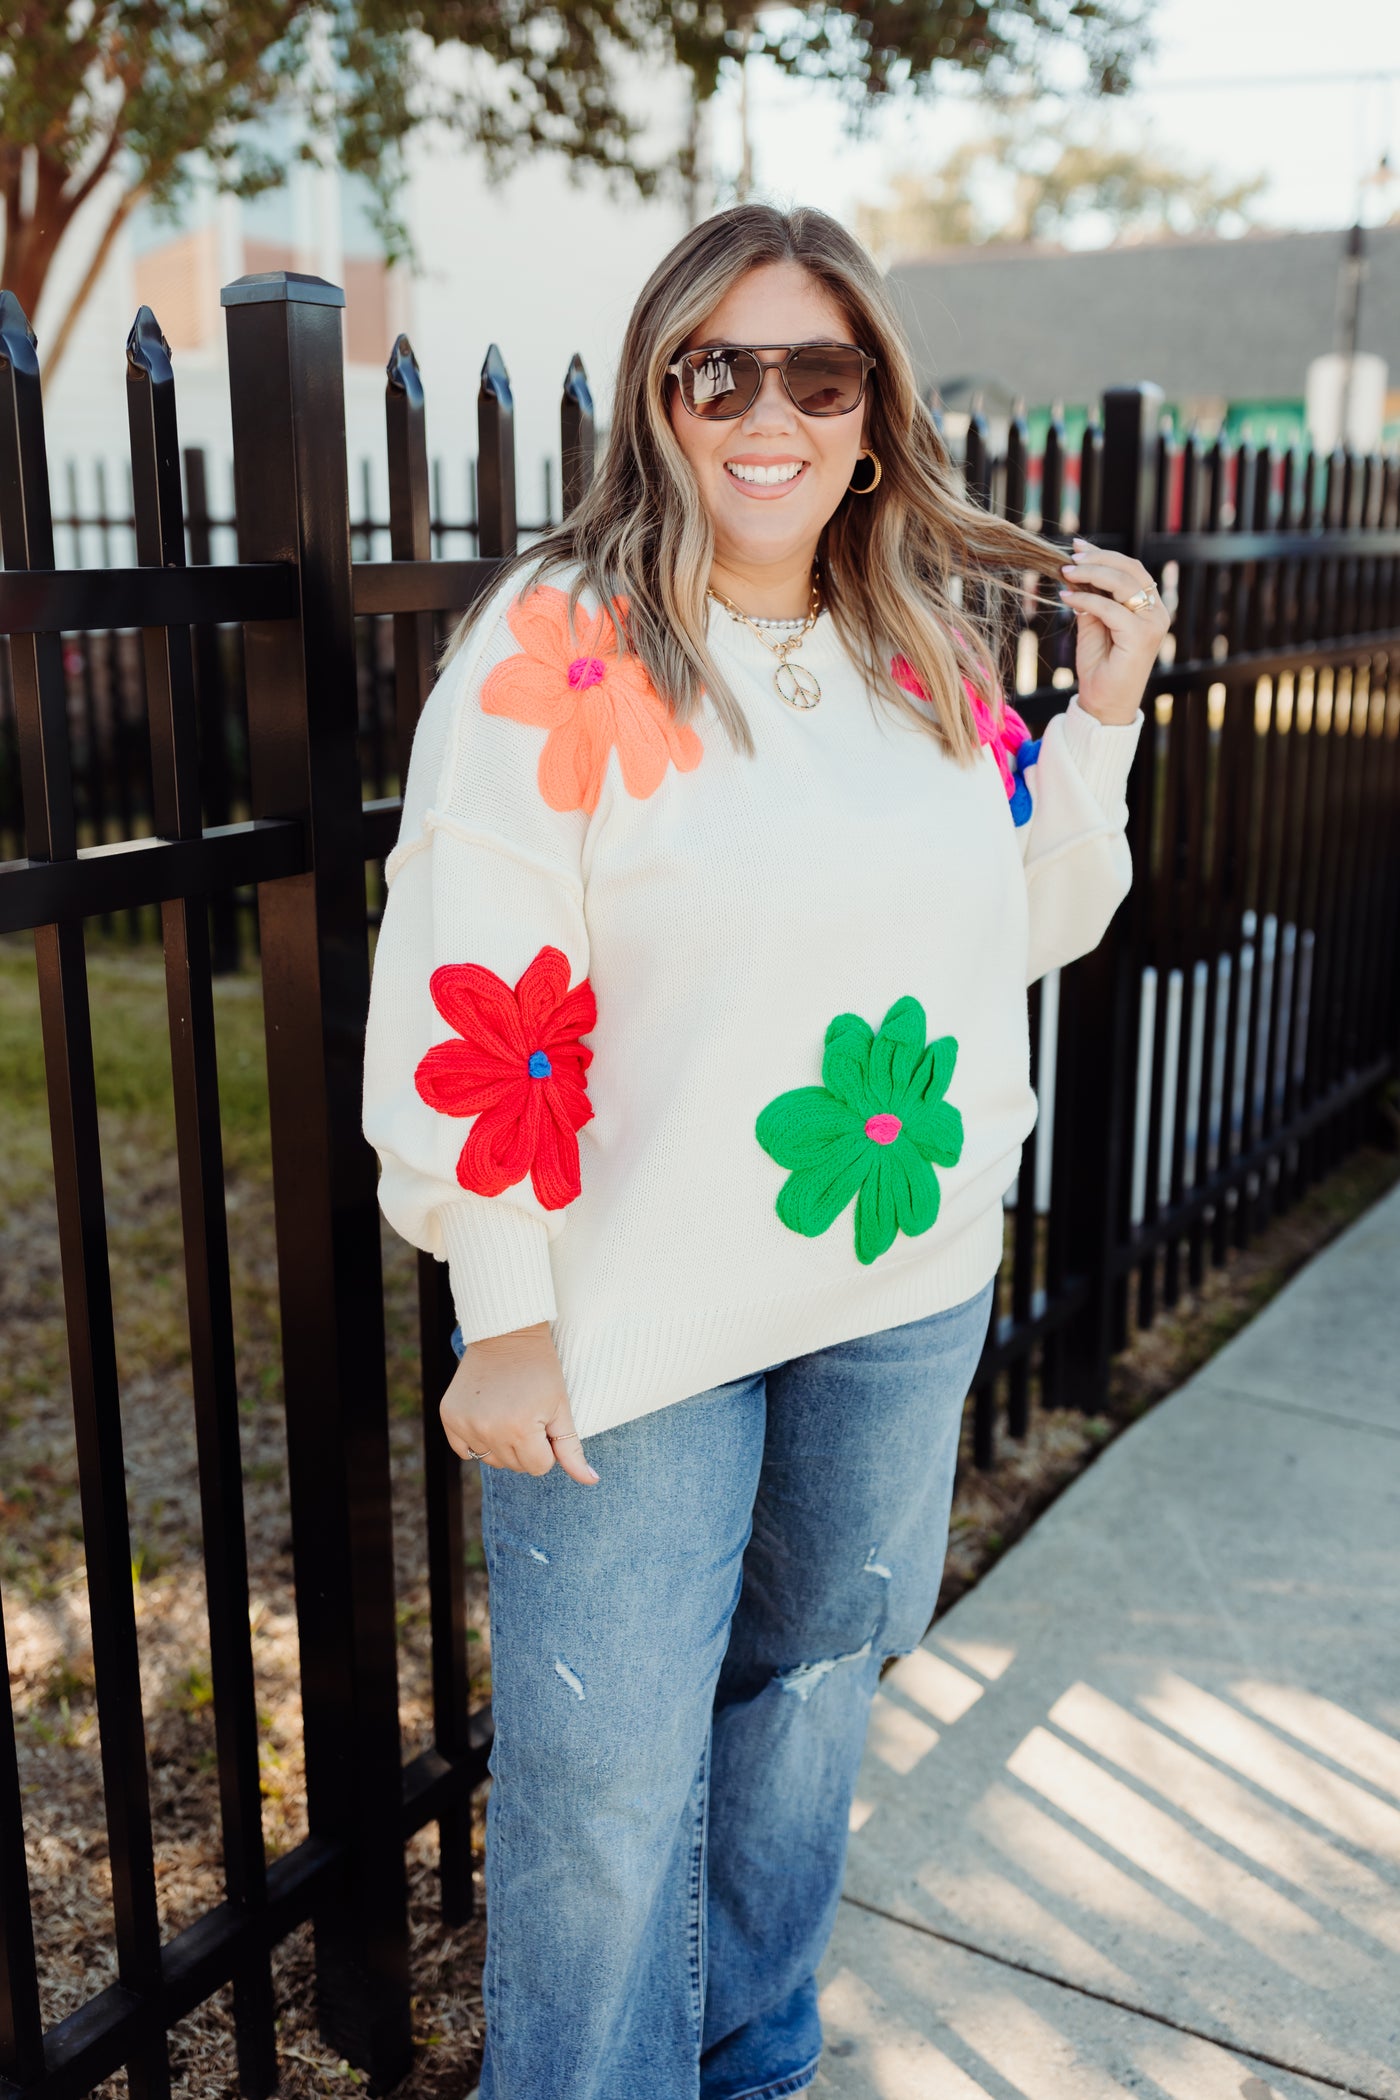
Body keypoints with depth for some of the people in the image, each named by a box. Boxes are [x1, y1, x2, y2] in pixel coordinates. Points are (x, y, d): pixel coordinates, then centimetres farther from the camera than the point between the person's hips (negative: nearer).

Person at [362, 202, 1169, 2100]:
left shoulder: (938, 651, 4)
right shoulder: (558, 642, -13)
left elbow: (1034, 926, 15)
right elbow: (469, 996, -15)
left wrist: (1105, 719, 2)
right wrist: (503, 1317, -14)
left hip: (906, 1294, 6)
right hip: (635, 1318, -5)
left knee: (814, 1685, 22)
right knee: (608, 1780, 5)